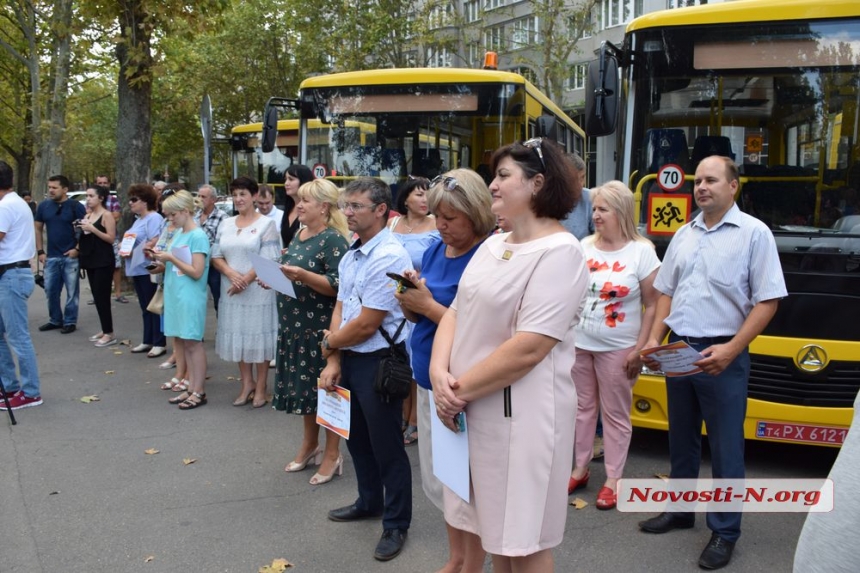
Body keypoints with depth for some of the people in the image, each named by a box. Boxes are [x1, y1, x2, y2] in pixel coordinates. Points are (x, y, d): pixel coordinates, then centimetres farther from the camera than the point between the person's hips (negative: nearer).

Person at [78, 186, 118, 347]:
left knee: (102, 297, -8)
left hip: (103, 261, -8)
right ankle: (105, 330, 17)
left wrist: (92, 229, -20)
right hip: (90, 260, 8)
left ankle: (109, 334, -4)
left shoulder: (107, 215, -8)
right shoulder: (88, 215, 12)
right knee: (97, 297, 10)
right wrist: (80, 229, -1)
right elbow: (85, 237, 19)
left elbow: (111, 238, -15)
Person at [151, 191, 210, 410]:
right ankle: (191, 388, 19)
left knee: (192, 342, -2)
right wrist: (160, 258, 2)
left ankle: (199, 392, 5)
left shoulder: (198, 236, -12)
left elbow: (196, 272, -17)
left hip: (190, 297, -8)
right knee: (181, 341, 11)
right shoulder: (178, 233, 12)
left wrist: (171, 258, -15)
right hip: (175, 294, 8)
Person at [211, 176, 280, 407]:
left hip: (258, 291, -5)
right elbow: (216, 256, 8)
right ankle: (247, 383, 23)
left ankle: (260, 387, 12)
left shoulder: (266, 224, -5)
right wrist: (231, 274, -10)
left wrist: (245, 280, -15)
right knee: (238, 335, 10)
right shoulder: (226, 224, 11)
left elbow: (268, 261, -11)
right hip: (232, 290, 5)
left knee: (258, 335, 2)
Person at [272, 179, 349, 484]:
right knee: (303, 383, 16)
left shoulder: (333, 239, -14)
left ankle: (332, 453, 13)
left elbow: (337, 286, -21)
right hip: (295, 322, 8)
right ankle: (310, 443, 30)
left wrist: (302, 275, -29)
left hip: (321, 325, -8)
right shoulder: (299, 235, 12)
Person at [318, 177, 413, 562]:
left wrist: (329, 343, -4)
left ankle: (396, 525, 23)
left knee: (386, 446, 5)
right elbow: (340, 309, 8)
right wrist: (333, 361, -1)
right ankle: (370, 502, 44)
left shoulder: (389, 258, -22)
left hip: (378, 362, -9)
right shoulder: (351, 255, 7)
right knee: (356, 437, 23)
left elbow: (365, 325, -22)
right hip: (349, 359, 9)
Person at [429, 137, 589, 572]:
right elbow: (456, 311, 9)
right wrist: (440, 372, -9)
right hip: (472, 410, 8)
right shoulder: (493, 244, 11)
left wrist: (461, 389, -15)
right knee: (494, 527, 20)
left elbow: (529, 348, -22)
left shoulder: (559, 251, -15)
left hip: (520, 414, -8)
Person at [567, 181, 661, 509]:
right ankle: (580, 469, 28)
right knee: (583, 407, 14)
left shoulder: (642, 252, -8)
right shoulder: (583, 247, 4)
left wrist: (640, 349, -12)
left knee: (616, 415, 6)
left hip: (618, 349, -4)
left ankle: (613, 480, 17)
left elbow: (652, 306, -7)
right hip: (579, 344, 4)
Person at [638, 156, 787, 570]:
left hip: (722, 355, -5)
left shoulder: (754, 233, -6)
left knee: (725, 447, 3)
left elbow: (767, 301, -10)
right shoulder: (683, 235, 11)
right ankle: (679, 510, 33)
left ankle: (725, 531, 16)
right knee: (681, 439, 17)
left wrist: (731, 349, -19)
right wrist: (654, 340, 1)